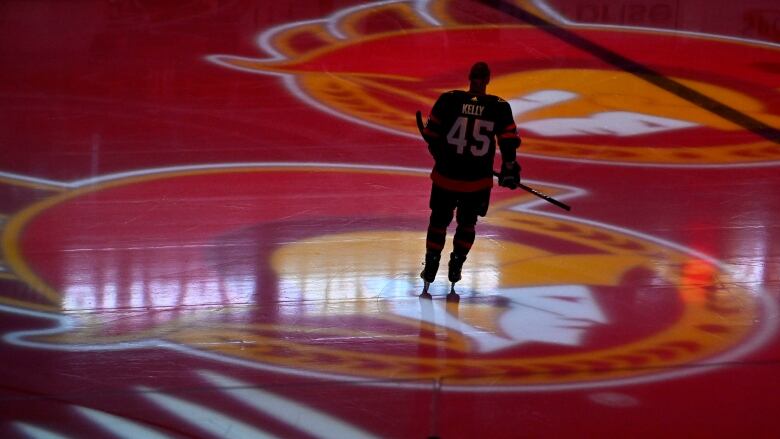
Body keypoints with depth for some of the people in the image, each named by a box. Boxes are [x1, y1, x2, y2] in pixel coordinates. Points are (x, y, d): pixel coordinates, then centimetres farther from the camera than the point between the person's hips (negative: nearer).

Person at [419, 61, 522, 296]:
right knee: (467, 223, 23)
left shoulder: (448, 100, -10)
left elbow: (431, 135, -2)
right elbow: (509, 143, -5)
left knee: (439, 219, 20)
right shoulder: (500, 108, -9)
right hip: (478, 180, 0)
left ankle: (430, 267, 22)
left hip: (446, 175, 0)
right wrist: (509, 171, 12)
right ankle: (456, 266, 21)